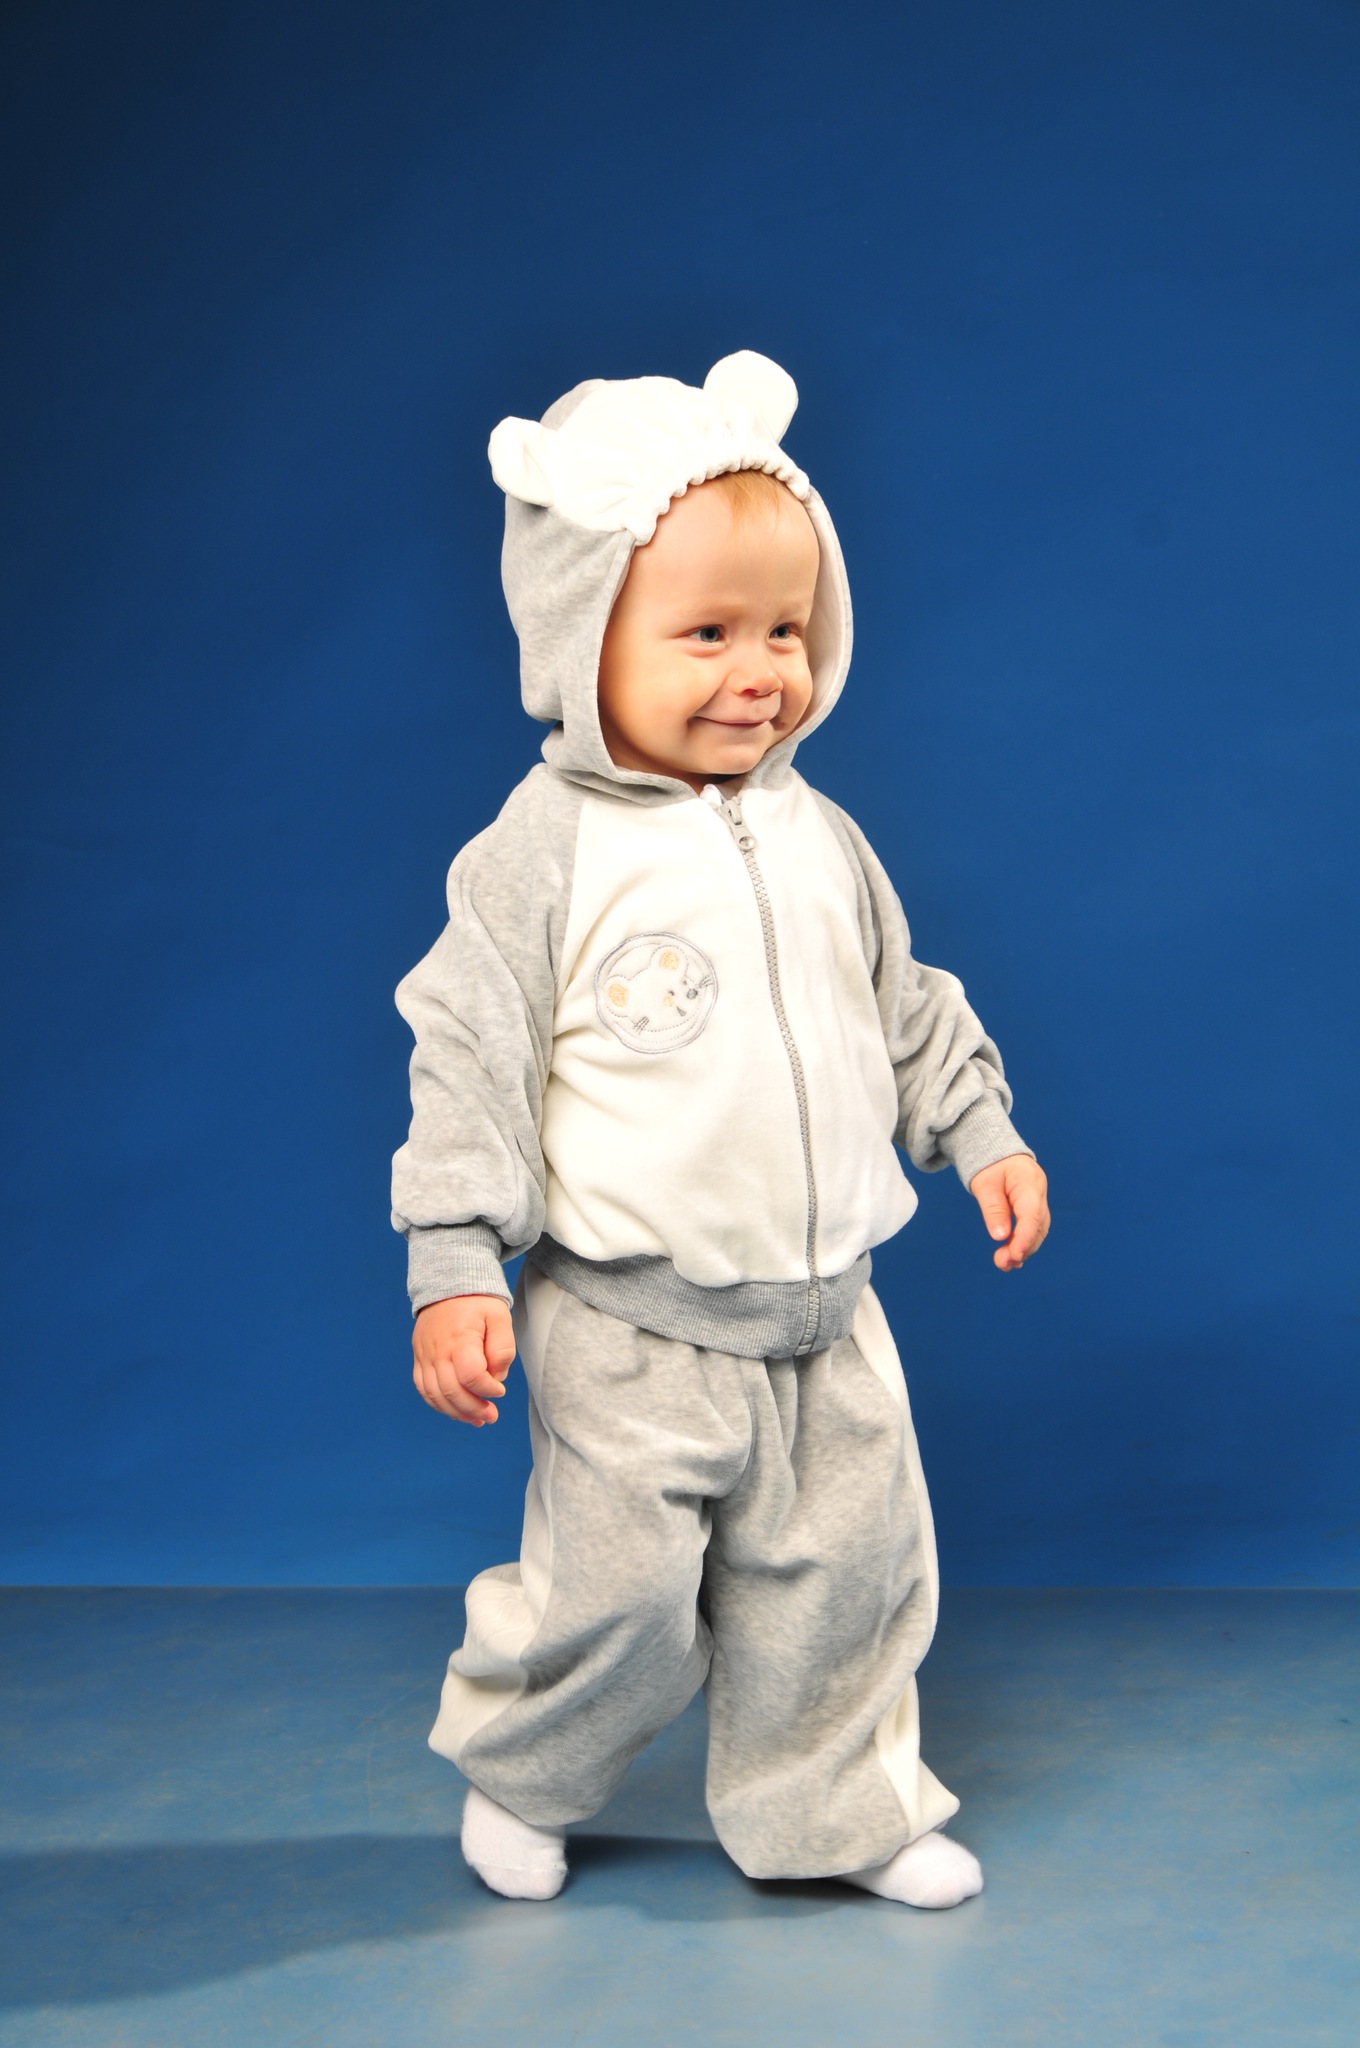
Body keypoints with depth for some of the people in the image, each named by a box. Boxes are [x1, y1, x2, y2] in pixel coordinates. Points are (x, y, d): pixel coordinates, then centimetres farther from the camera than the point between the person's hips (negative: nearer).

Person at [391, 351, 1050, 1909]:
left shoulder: (818, 838, 5)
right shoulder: (544, 852, -12)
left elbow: (904, 1010, 18)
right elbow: (469, 1063, -12)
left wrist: (981, 1136, 14)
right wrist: (456, 1273, -16)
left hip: (826, 1314, 5)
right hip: (633, 1328, -5)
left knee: (847, 1573, 13)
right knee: (619, 1594, 3)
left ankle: (834, 1809, 34)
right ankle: (522, 1778, 33)